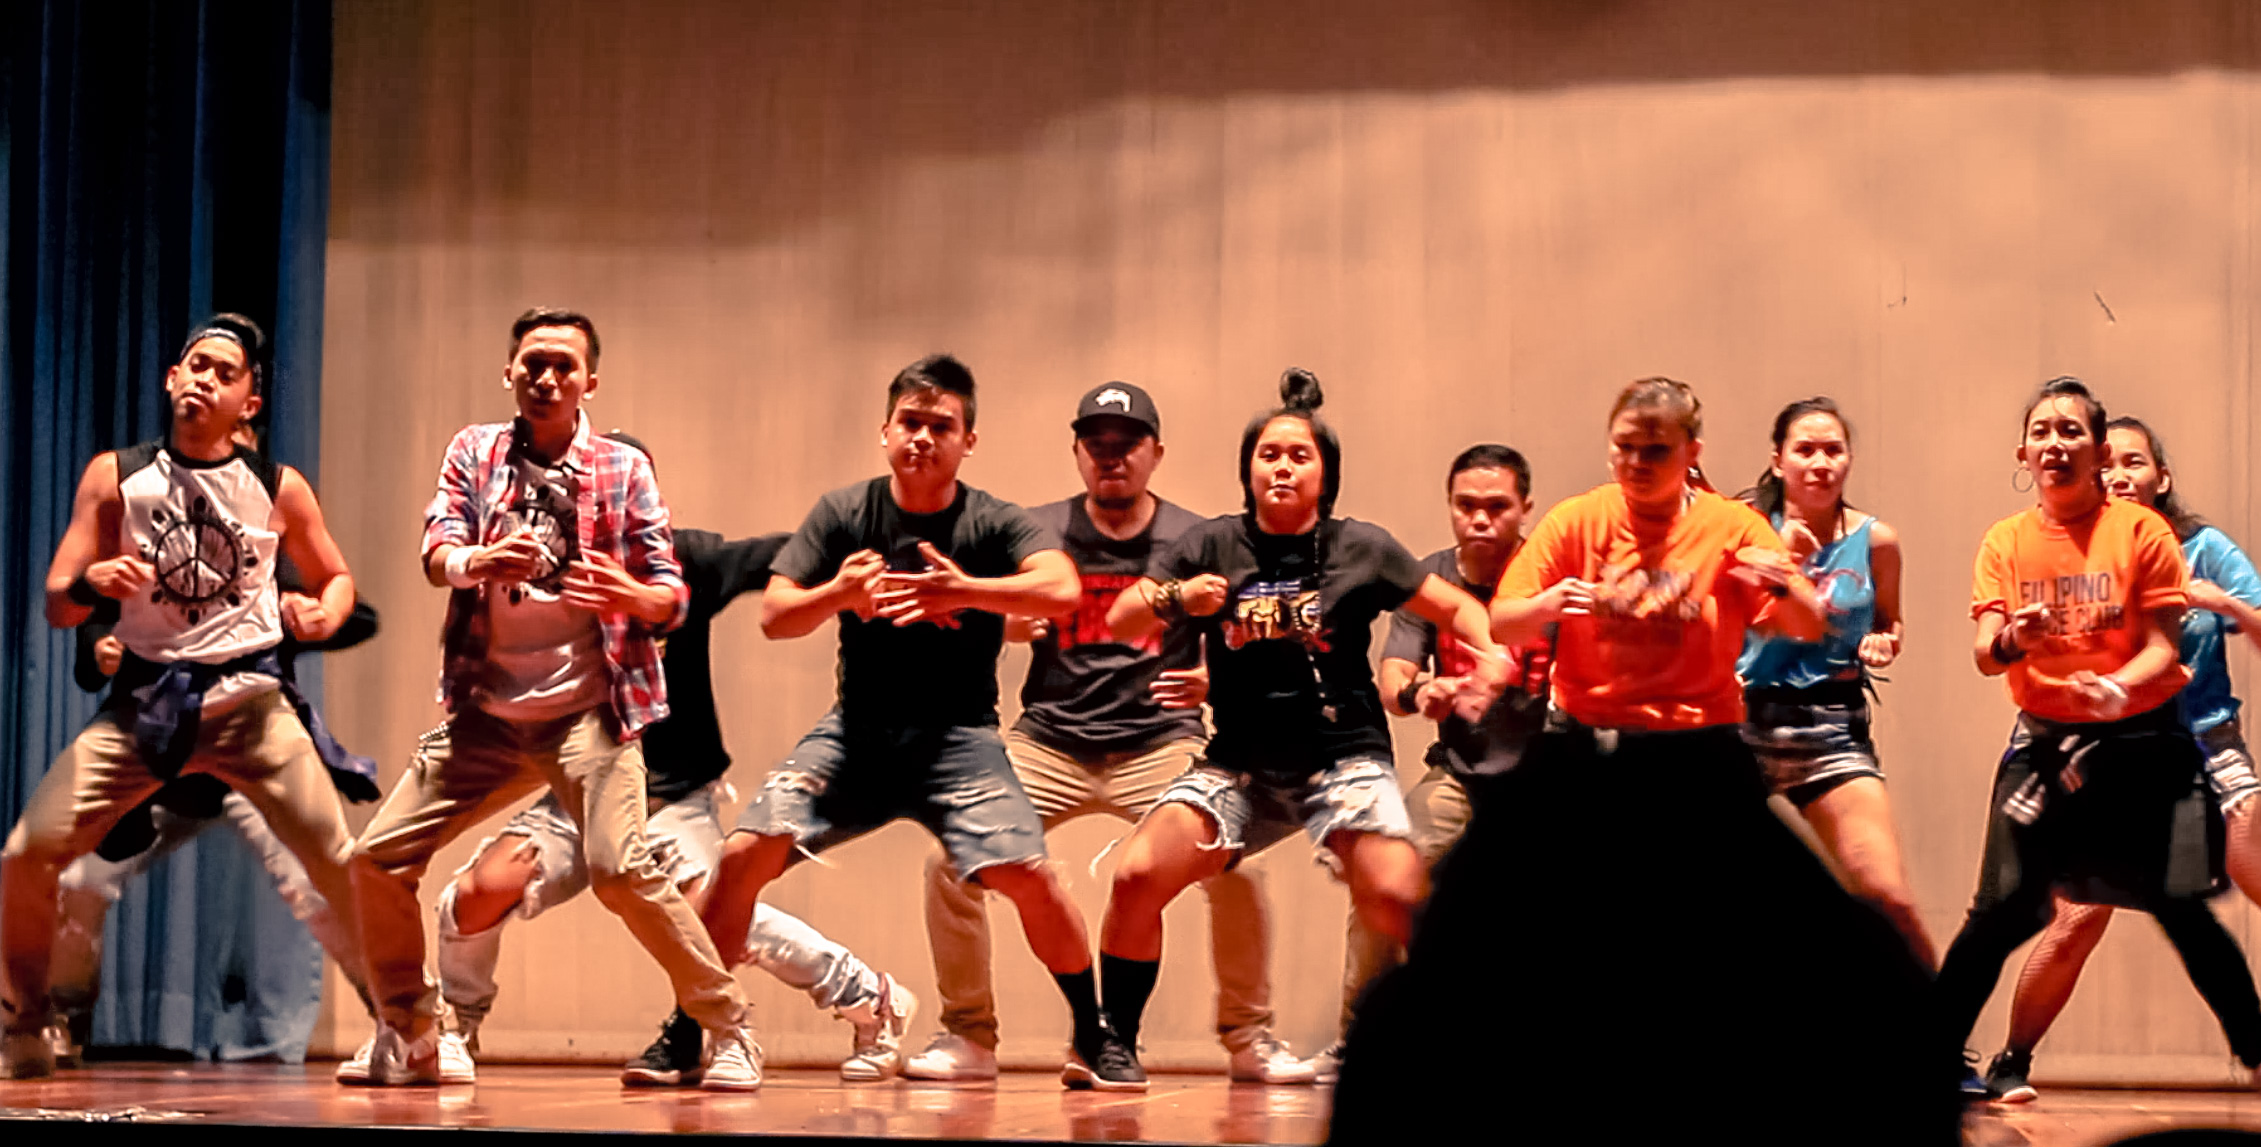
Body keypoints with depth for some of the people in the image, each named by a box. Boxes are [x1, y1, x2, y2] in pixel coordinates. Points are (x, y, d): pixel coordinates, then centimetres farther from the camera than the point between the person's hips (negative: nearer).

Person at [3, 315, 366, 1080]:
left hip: (249, 695, 0)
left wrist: (324, 614, -8)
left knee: (341, 864, -12)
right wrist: (88, 585, -24)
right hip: (144, 696, 1)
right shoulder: (116, 476, 1)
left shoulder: (279, 489, 2)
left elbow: (336, 577, 16)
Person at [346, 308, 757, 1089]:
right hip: (486, 711, 4)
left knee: (621, 868, -22)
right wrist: (480, 562, -30)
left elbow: (673, 595, -1)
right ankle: (410, 1037, 20)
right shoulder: (475, 452, 8)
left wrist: (634, 597, -25)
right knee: (379, 859, 0)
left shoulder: (622, 468, 1)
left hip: (585, 708, -4)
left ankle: (729, 1030, -9)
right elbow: (436, 550, -6)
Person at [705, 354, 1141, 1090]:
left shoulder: (994, 524, -5)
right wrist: (840, 593, -27)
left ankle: (1094, 1038, 1)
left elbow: (1062, 590, -24)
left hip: (955, 733, -2)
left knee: (1027, 874, -20)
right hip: (856, 729, 2)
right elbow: (774, 616, -6)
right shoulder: (843, 514, 0)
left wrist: (966, 591, -40)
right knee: (743, 856, -14)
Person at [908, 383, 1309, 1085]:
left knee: (1235, 870, -22)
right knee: (951, 861, -17)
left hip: (1161, 744, -1)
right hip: (1049, 743, 1)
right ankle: (968, 1036, 3)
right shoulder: (1038, 535, 5)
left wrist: (1214, 678, -19)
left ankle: (1247, 1038, 1)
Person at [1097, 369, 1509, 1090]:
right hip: (1239, 764, 2)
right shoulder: (1213, 545, 4)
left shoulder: (1361, 548, 2)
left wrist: (1491, 658, -11)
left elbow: (1456, 606, 11)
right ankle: (1114, 1046, 2)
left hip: (1344, 754, -2)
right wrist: (1173, 602, -21)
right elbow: (1120, 625, 1)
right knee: (1136, 878, -16)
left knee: (1399, 902, -25)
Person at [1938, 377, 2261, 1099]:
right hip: (2047, 742, 1)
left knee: (2182, 908, -4)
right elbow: (1983, 654, -6)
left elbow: (2164, 645, -7)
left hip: (2144, 740, -1)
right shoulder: (2005, 542, 2)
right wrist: (2010, 640, -30)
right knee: (2003, 911, -6)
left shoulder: (2140, 531, -4)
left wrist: (2121, 687, -28)